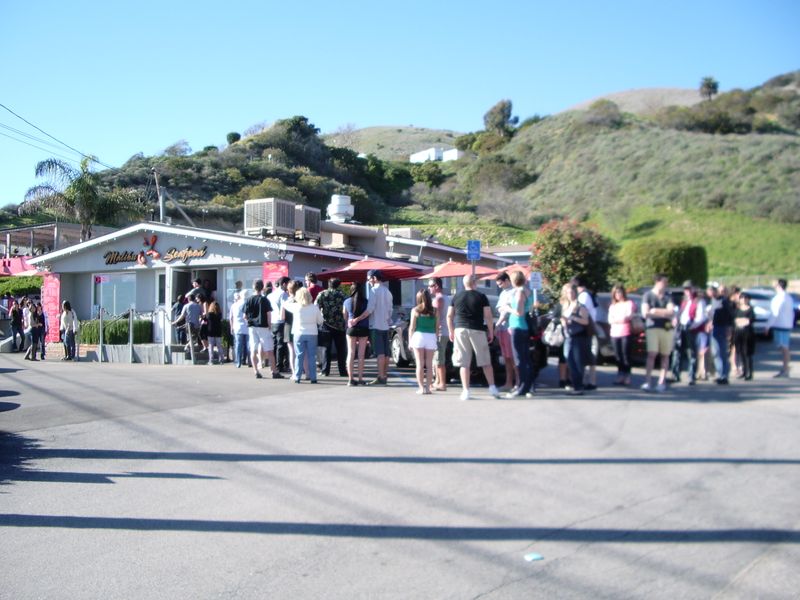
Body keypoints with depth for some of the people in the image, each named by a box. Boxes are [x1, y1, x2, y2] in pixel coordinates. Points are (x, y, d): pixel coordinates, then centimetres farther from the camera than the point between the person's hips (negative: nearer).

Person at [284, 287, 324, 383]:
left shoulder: (296, 307, -9)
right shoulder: (315, 307, -7)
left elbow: (285, 304, 8)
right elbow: (320, 321, 0)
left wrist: (292, 298, 21)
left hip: (299, 334, 0)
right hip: (312, 334, 0)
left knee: (299, 356, 7)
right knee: (312, 356, 6)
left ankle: (297, 377, 7)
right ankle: (313, 377, 7)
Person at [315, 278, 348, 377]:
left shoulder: (322, 294, 0)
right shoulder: (341, 294, -1)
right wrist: (346, 323, 9)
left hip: (326, 325, 0)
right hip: (340, 325, 0)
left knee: (326, 348, 8)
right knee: (341, 349, 7)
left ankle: (325, 370, 6)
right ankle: (342, 371, 8)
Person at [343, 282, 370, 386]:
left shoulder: (347, 302, 0)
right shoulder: (366, 302, -5)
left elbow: (345, 317, 8)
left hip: (351, 329, 1)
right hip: (363, 329, -1)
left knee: (351, 354, 6)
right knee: (361, 355, 4)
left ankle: (351, 379, 4)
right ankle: (360, 379, 6)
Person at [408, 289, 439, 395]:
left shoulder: (415, 310, -2)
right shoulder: (434, 311, 2)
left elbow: (412, 327, -2)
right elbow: (437, 327, 1)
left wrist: (410, 341, 4)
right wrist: (436, 338, 8)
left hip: (418, 336, -1)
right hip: (431, 337, 1)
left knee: (420, 364, 3)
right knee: (429, 364, 8)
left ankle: (421, 387, 1)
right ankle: (428, 387, 7)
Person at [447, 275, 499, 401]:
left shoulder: (456, 297, 7)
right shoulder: (481, 297, 0)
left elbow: (449, 316, 7)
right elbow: (488, 317, -4)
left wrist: (451, 332, 16)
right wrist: (491, 332, 4)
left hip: (460, 330, 2)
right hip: (477, 331, -1)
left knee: (463, 363, 3)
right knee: (486, 362, 9)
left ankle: (466, 391, 1)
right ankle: (492, 387, 10)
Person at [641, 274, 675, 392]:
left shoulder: (668, 296, 14)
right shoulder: (648, 295, 6)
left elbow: (671, 312, 2)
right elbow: (645, 313, -3)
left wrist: (655, 311, -6)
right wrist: (664, 313, -1)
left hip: (667, 328, 3)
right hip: (653, 328, -3)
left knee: (665, 356, 1)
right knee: (652, 354, -13)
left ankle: (662, 382, 6)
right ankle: (647, 381, -14)